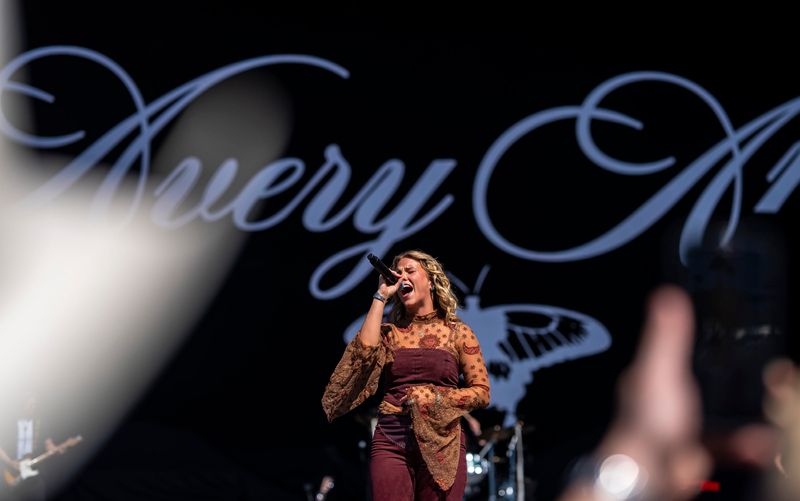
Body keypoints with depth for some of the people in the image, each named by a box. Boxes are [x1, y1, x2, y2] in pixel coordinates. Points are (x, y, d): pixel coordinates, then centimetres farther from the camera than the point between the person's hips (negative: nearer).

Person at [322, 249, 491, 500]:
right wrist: (380, 297, -1)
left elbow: (482, 393, 5)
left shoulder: (458, 333, 7)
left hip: (441, 441, -1)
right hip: (390, 440, 1)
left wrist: (435, 398, -9)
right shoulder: (389, 333, 13)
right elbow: (365, 352, -10)